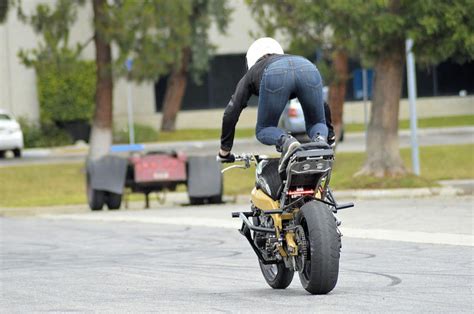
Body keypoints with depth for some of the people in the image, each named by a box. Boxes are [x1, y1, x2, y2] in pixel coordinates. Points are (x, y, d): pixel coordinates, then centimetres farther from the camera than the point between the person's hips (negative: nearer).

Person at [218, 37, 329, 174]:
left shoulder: (251, 75, 40)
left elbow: (231, 112, 30)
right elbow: (323, 105, 47)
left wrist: (224, 150, 35)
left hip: (275, 75, -2)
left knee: (264, 131, 16)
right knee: (316, 123, 22)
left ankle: (286, 142, -18)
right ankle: (320, 141, -13)